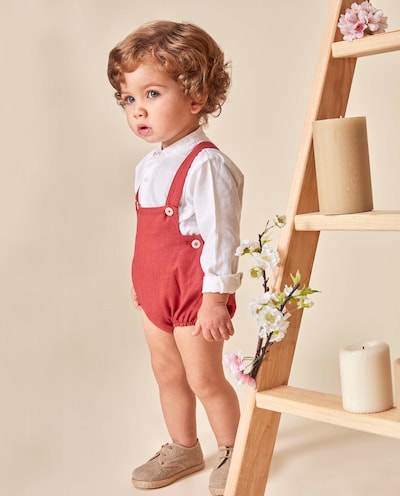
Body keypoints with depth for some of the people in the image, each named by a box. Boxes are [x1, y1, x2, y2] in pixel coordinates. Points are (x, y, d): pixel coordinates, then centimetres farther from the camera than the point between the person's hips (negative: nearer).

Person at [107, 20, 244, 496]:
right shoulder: (149, 165, 6)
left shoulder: (206, 164, -22)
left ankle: (233, 451, 27)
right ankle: (183, 448, 38)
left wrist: (215, 297, -21)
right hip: (155, 290, 9)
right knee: (167, 373, 19)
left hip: (194, 293, -8)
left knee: (204, 379, 5)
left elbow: (220, 235, -22)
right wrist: (141, 281, 21)